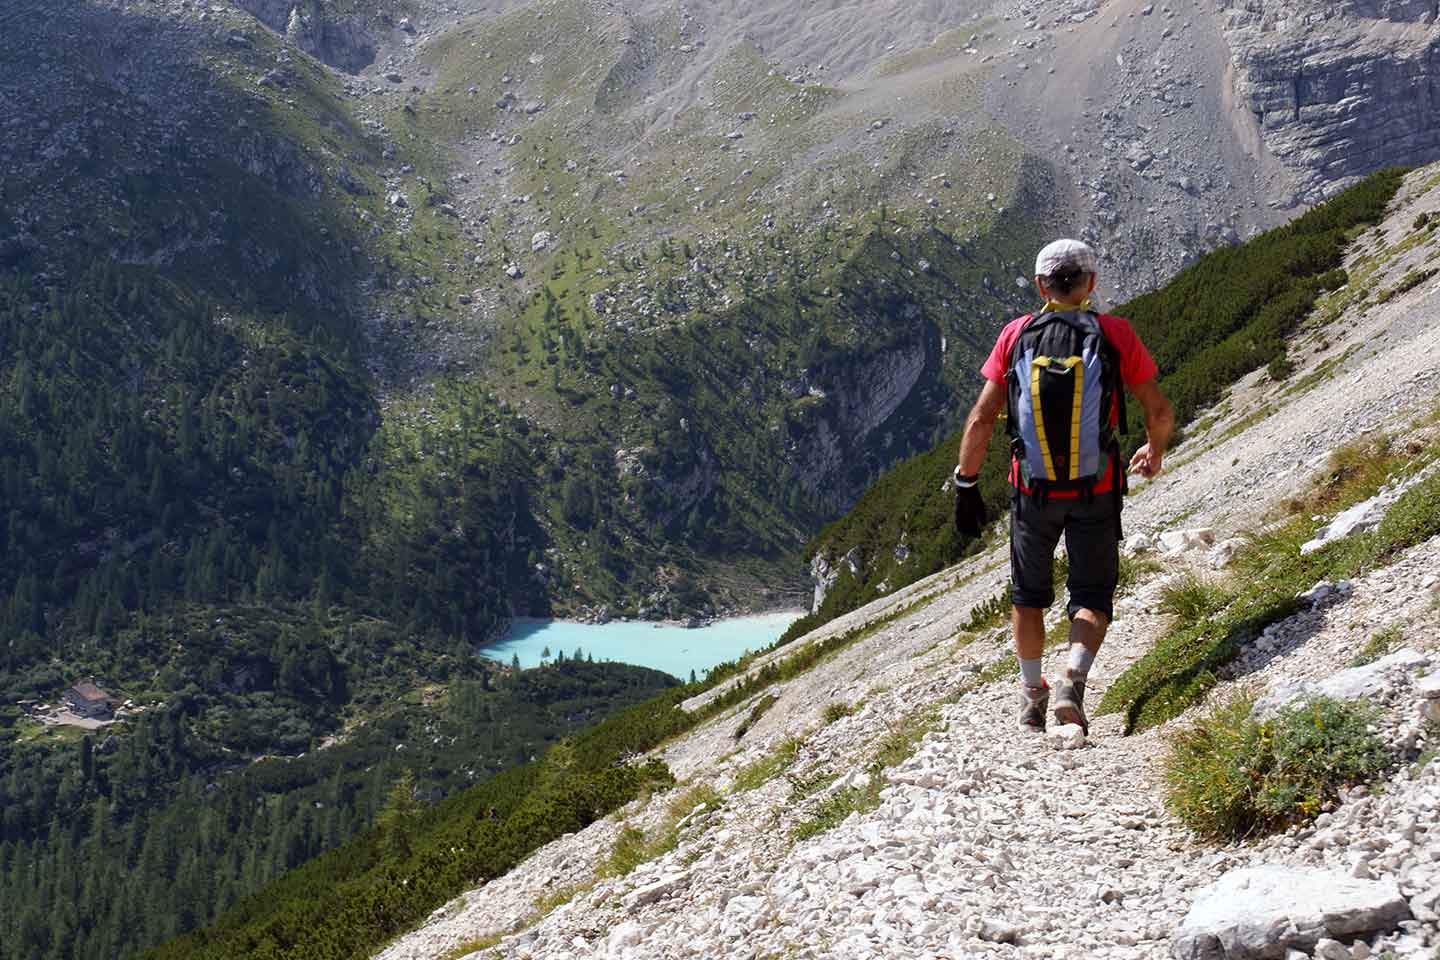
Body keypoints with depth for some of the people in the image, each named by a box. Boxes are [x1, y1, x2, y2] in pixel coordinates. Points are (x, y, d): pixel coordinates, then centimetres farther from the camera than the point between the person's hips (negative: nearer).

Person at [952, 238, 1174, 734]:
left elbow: (982, 419, -6)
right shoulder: (1116, 333, -5)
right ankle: (1073, 680, -11)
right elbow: (1159, 411, -1)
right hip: (1097, 489, -1)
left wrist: (966, 484, 2)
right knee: (1093, 595, 13)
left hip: (1033, 488, 1)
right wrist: (1155, 451, 20)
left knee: (1029, 594, 21)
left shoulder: (1017, 334, -4)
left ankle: (1032, 697, 28)